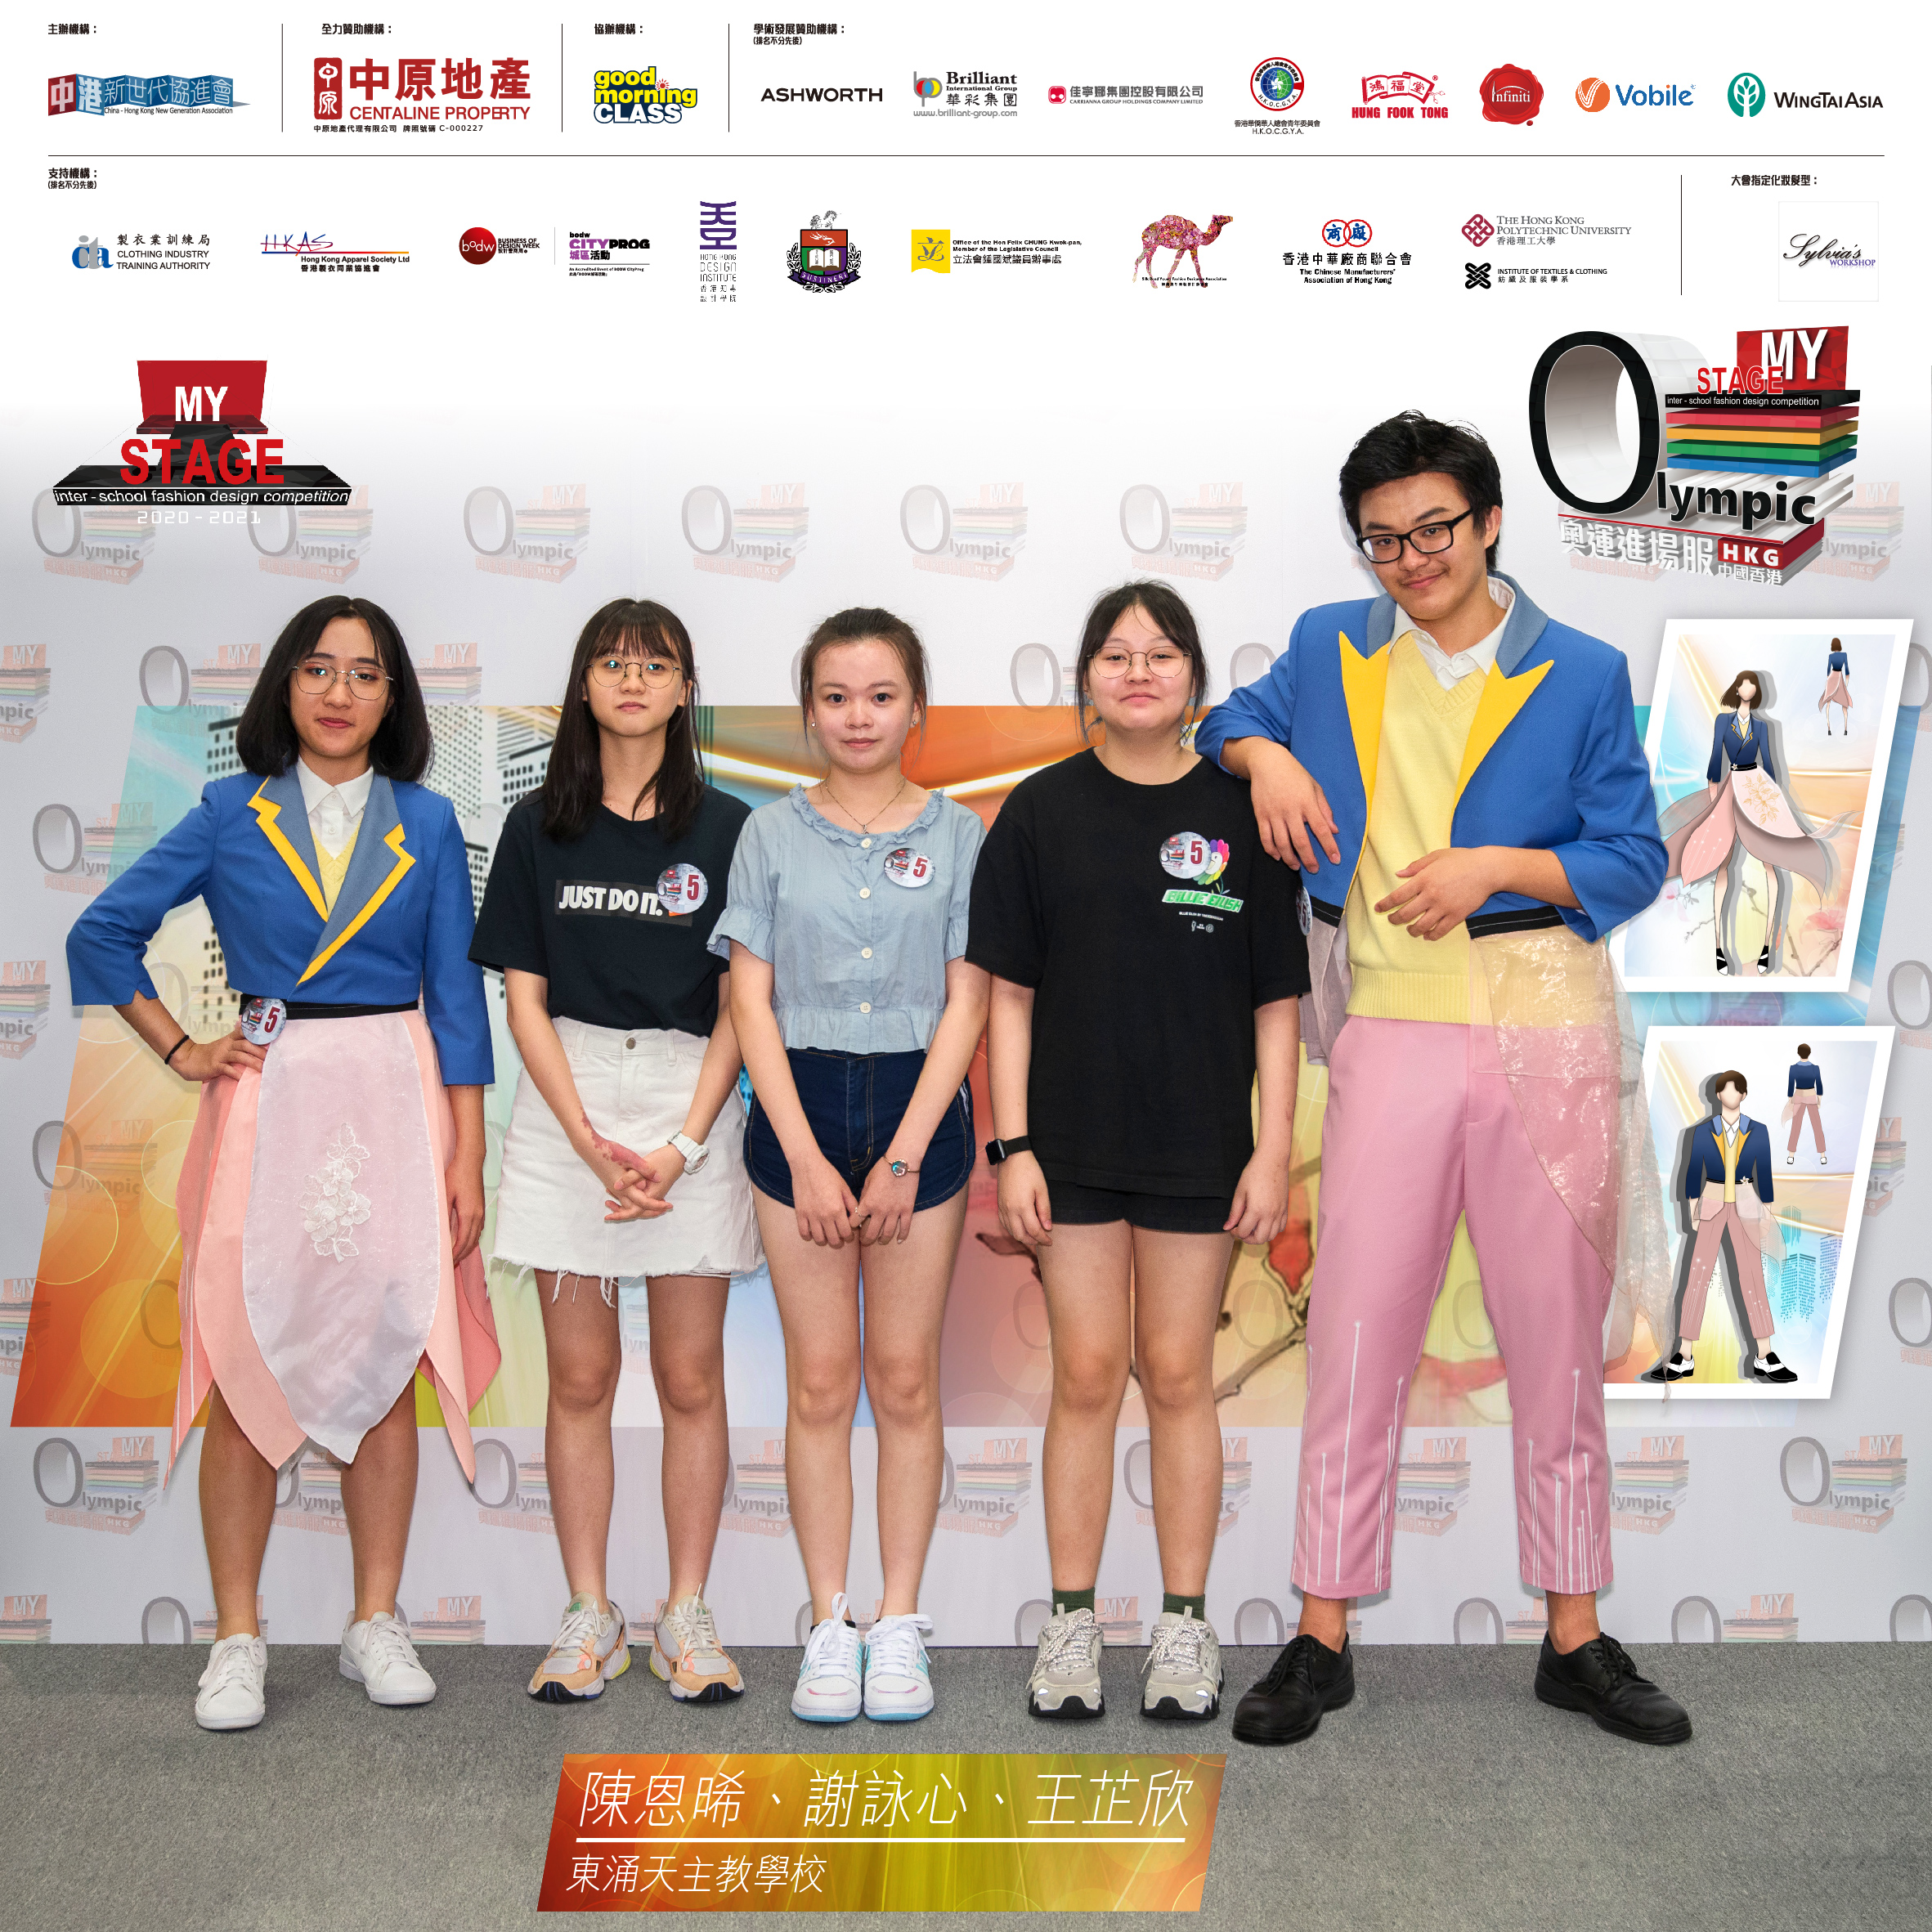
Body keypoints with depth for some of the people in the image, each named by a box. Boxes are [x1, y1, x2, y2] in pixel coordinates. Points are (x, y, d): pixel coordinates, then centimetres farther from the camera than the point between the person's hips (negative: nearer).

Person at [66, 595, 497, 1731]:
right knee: (248, 1372, -1)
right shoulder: (232, 814, 5)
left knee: (386, 1364, 4)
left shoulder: (426, 822, 6)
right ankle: (238, 1640, 9)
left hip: (395, 1102, 1)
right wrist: (181, 1050, 3)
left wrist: (469, 1158, 1)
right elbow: (103, 935, 9)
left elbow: (457, 994, 5)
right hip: (268, 1099, 0)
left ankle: (377, 1625, 15)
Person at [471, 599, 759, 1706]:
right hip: (569, 1105, 1)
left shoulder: (726, 827, 3)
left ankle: (688, 1614, 15)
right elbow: (525, 998, 3)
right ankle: (592, 1617, 16)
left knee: (691, 1378, 3)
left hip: (693, 1105, -1)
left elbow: (738, 1008, 0)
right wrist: (592, 1143, -9)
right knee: (581, 1378, 6)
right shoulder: (540, 827, 6)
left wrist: (681, 1148, -10)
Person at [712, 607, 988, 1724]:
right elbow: (752, 1001, 1)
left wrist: (903, 1157, -9)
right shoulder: (772, 834, 5)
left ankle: (902, 1624, 14)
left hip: (920, 1107, 0)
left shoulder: (957, 833, 3)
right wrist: (807, 1159, -8)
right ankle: (831, 1625, 13)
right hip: (801, 1107, 1)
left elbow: (966, 1004, -1)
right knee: (820, 1381, 4)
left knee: (907, 1379, 3)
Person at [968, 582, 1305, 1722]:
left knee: (1179, 1375, 7)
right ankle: (1073, 1624, 17)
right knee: (1087, 1377, 5)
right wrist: (1012, 1146, -4)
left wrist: (1274, 1153, -4)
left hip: (1199, 1146, 0)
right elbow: (1011, 994, 2)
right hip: (1075, 1145, 0)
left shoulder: (1241, 813, 1)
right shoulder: (1043, 812, 2)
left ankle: (1185, 1625, 19)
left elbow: (1278, 1001, 1)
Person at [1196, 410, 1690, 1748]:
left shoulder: (1582, 674, 5)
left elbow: (1635, 861, 4)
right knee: (1357, 1339, 0)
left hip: (1550, 1036, 0)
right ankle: (1323, 1638, 11)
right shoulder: (1330, 649, 10)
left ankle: (1577, 1639, 20)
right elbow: (1232, 716, 27)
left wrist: (1499, 864, -12)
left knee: (1561, 1346, 7)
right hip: (1393, 1036, 1)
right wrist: (1261, 752, 3)